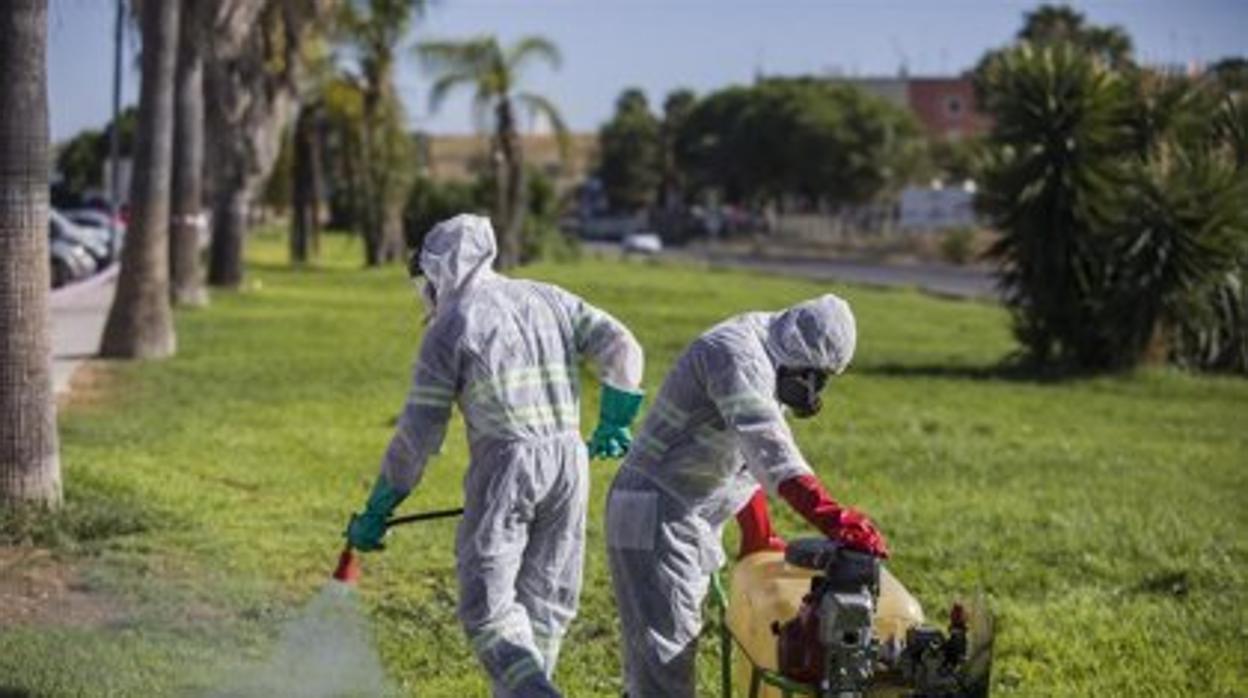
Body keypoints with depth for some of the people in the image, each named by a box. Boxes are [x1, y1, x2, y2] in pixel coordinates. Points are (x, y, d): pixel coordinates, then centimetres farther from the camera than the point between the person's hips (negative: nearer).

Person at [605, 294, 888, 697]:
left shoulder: (765, 367, 14)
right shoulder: (735, 354, -20)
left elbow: (745, 459, 25)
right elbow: (767, 446, -34)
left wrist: (759, 539, 28)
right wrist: (828, 515, -44)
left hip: (690, 526, 11)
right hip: (656, 518, -11)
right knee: (664, 653, -15)